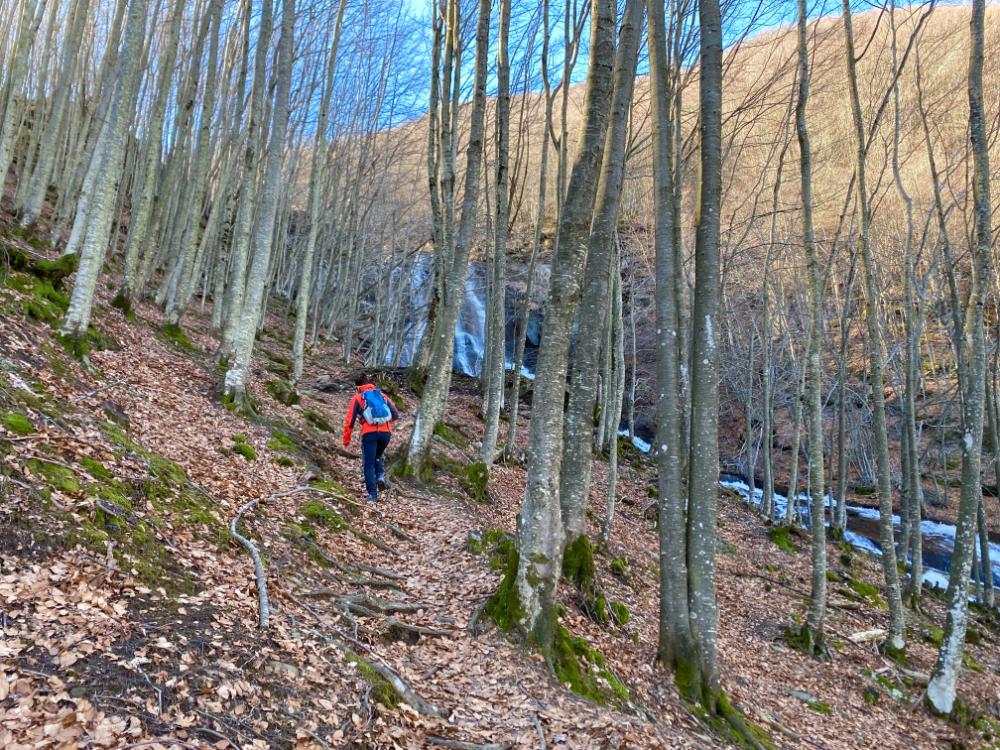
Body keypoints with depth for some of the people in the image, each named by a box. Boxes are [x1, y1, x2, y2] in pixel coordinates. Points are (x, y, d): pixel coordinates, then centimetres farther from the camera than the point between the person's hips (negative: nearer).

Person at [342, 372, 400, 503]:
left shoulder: (358, 397, 11)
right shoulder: (382, 395, 19)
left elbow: (349, 421, 5)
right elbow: (395, 415, 14)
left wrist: (346, 441, 13)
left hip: (369, 433, -3)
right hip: (386, 432, 3)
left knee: (369, 465, 9)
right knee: (377, 457, 28)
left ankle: (373, 495, 4)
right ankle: (380, 476, 3)